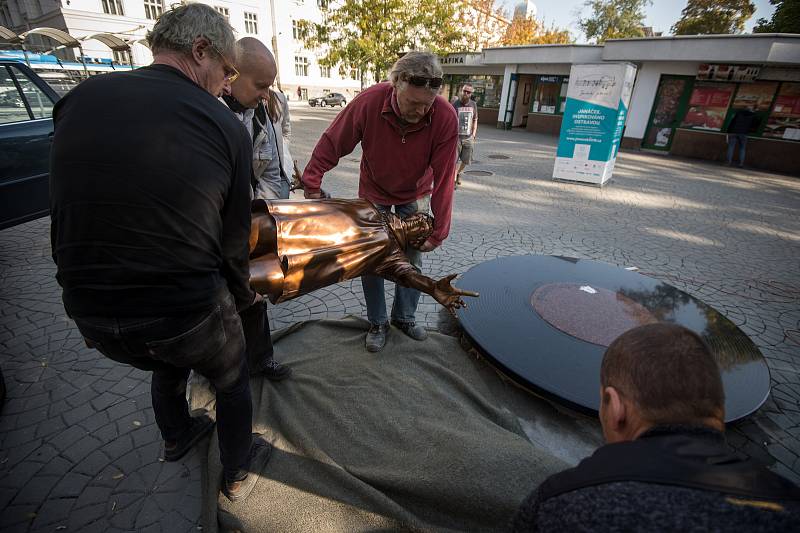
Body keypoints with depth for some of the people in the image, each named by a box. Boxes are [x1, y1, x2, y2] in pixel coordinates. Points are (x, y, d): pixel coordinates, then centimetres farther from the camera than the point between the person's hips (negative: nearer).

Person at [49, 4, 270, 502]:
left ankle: (177, 437, 62)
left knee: (170, 363, 36)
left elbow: (67, 214, 6)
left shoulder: (79, 99, -2)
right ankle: (238, 473, 48)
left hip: (91, 315, 5)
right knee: (233, 382, 26)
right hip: (189, 314, -4)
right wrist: (244, 295, 14)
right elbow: (234, 239, -6)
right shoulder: (228, 128, -12)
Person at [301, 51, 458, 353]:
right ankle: (377, 323, 24)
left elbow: (443, 178, -24)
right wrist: (312, 185, -17)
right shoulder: (368, 102, -28)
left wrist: (438, 232, -22)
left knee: (413, 260, 8)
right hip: (373, 193, 0)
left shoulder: (445, 117, -28)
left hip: (415, 195, 1)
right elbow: (331, 144, -18)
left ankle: (404, 316, 31)